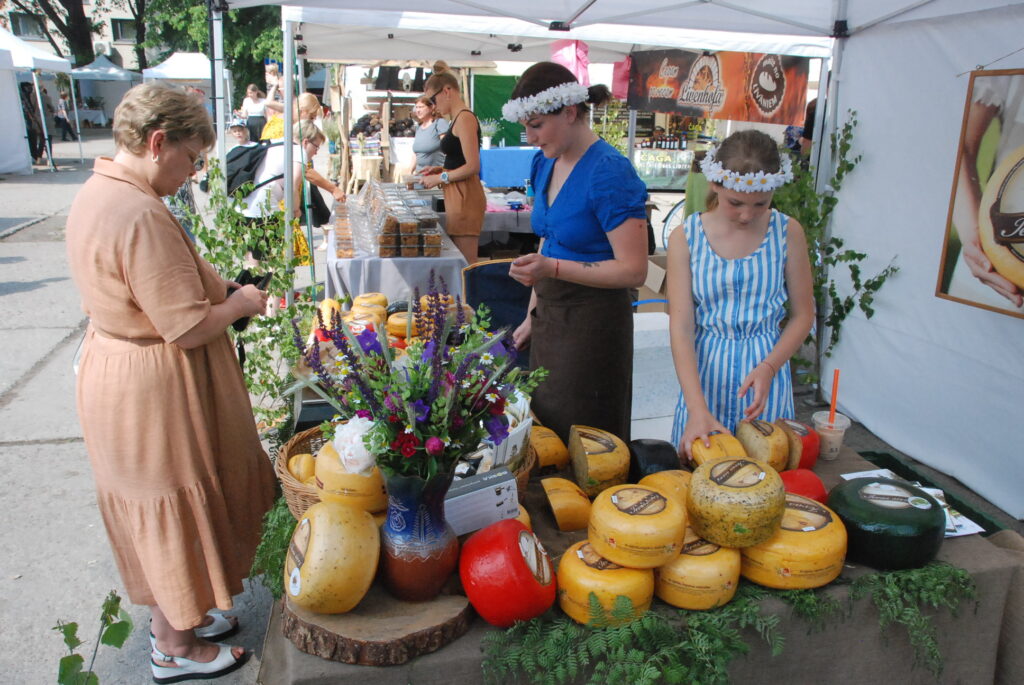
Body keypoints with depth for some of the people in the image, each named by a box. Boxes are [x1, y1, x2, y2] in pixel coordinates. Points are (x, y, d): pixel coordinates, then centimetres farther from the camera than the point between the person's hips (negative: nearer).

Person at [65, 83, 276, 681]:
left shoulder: (98, 193, 5)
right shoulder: (141, 216, -28)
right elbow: (189, 328, -28)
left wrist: (218, 289, 8)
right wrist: (241, 302, -10)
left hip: (118, 368, 10)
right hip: (154, 390, -10)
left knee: (159, 513, 23)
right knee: (171, 513, 9)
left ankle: (181, 613, 43)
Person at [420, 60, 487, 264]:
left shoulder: (465, 118, -12)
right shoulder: (458, 118, 17)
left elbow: (472, 167, -18)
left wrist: (440, 178, -9)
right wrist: (441, 169, 14)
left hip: (465, 197, -10)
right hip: (457, 196, 10)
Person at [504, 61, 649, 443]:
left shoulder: (609, 172, -18)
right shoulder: (545, 164, 7)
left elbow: (634, 270, -20)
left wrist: (552, 268, -28)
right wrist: (533, 316, 17)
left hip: (593, 323, -8)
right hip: (550, 316, 8)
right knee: (543, 431, 18)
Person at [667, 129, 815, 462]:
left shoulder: (788, 232, -2)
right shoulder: (686, 238, -7)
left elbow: (803, 314, 4)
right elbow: (681, 327, -12)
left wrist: (768, 367, -14)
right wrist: (698, 409, -21)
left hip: (766, 365, 1)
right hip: (705, 369, 0)